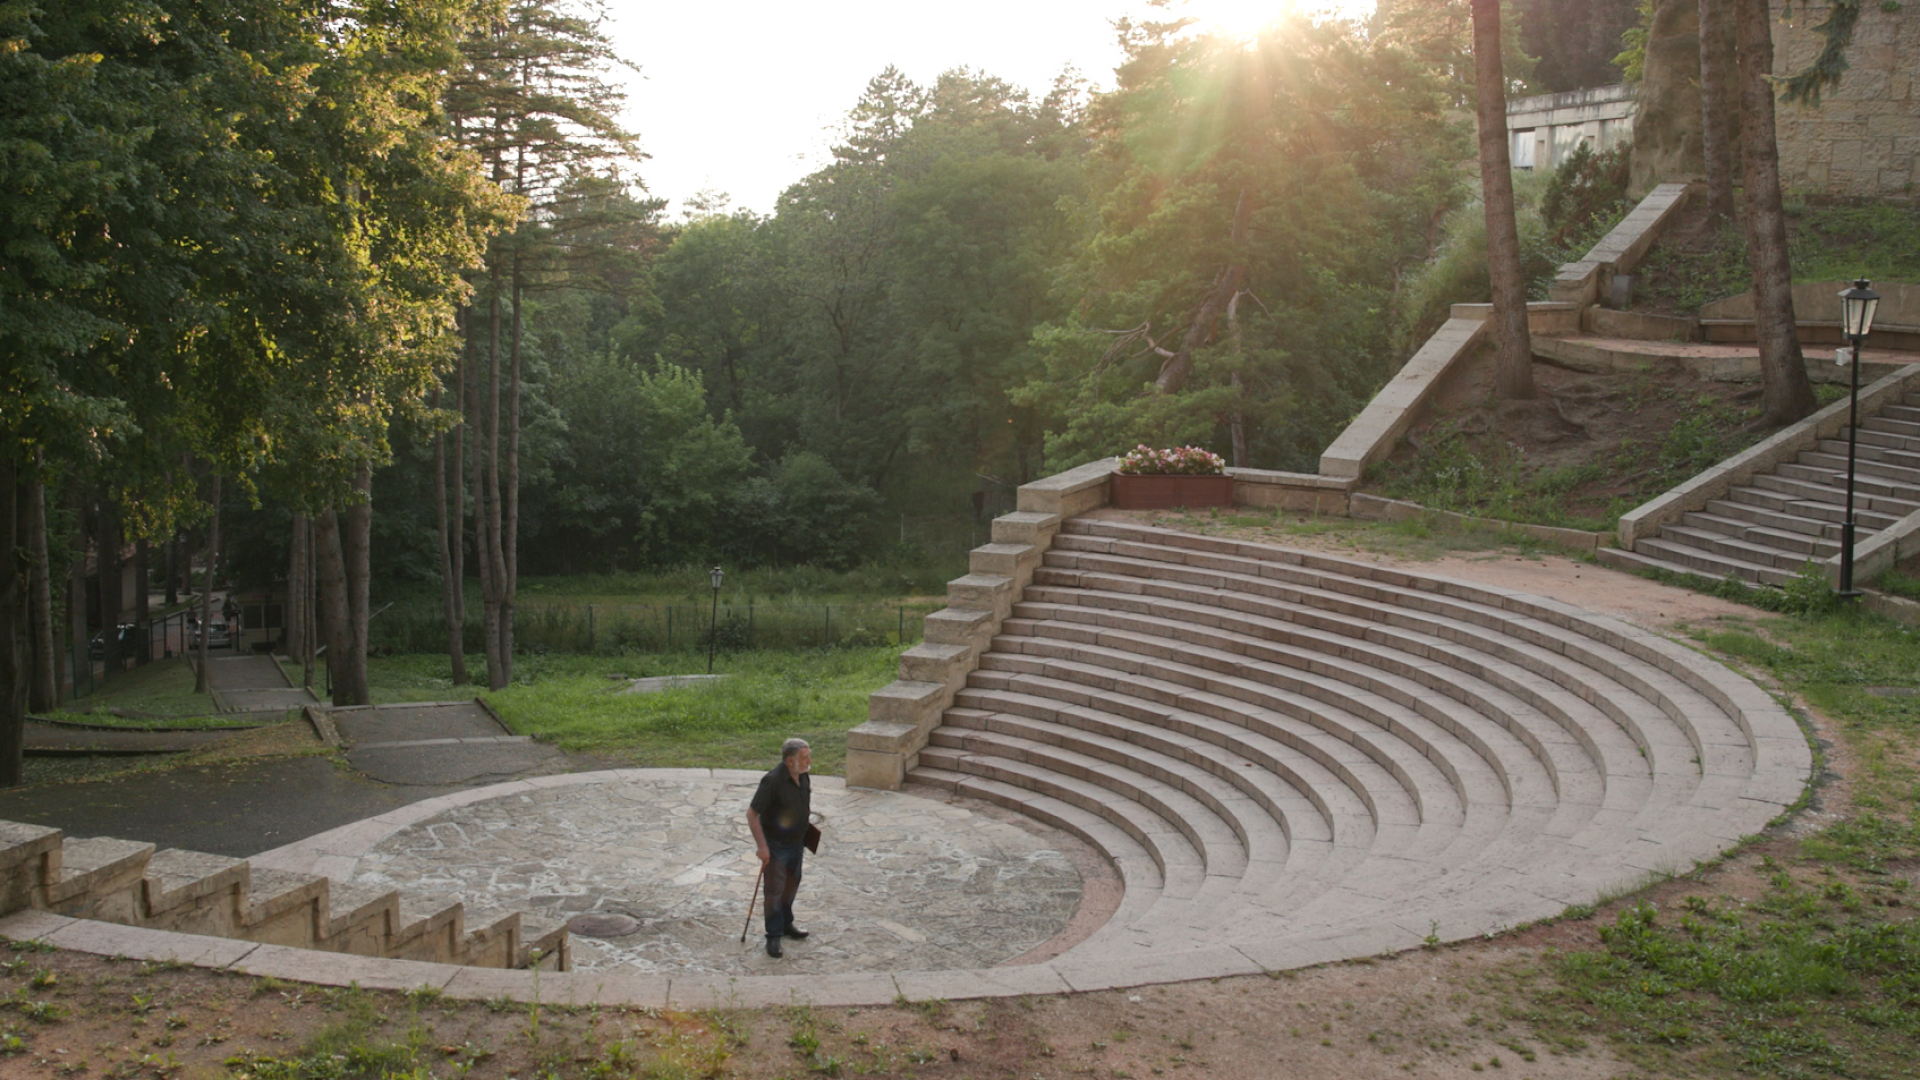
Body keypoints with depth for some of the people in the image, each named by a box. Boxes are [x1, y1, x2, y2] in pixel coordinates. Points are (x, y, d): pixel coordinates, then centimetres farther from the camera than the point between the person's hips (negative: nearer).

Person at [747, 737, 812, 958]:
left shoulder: (802, 776, -4)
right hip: (775, 845, -8)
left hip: (796, 842, 8)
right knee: (775, 890, 2)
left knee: (792, 884, 21)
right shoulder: (773, 780, -29)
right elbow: (752, 814, -23)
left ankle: (786, 924, 39)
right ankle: (774, 936, 14)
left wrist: (804, 838, 18)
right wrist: (761, 846, -23)